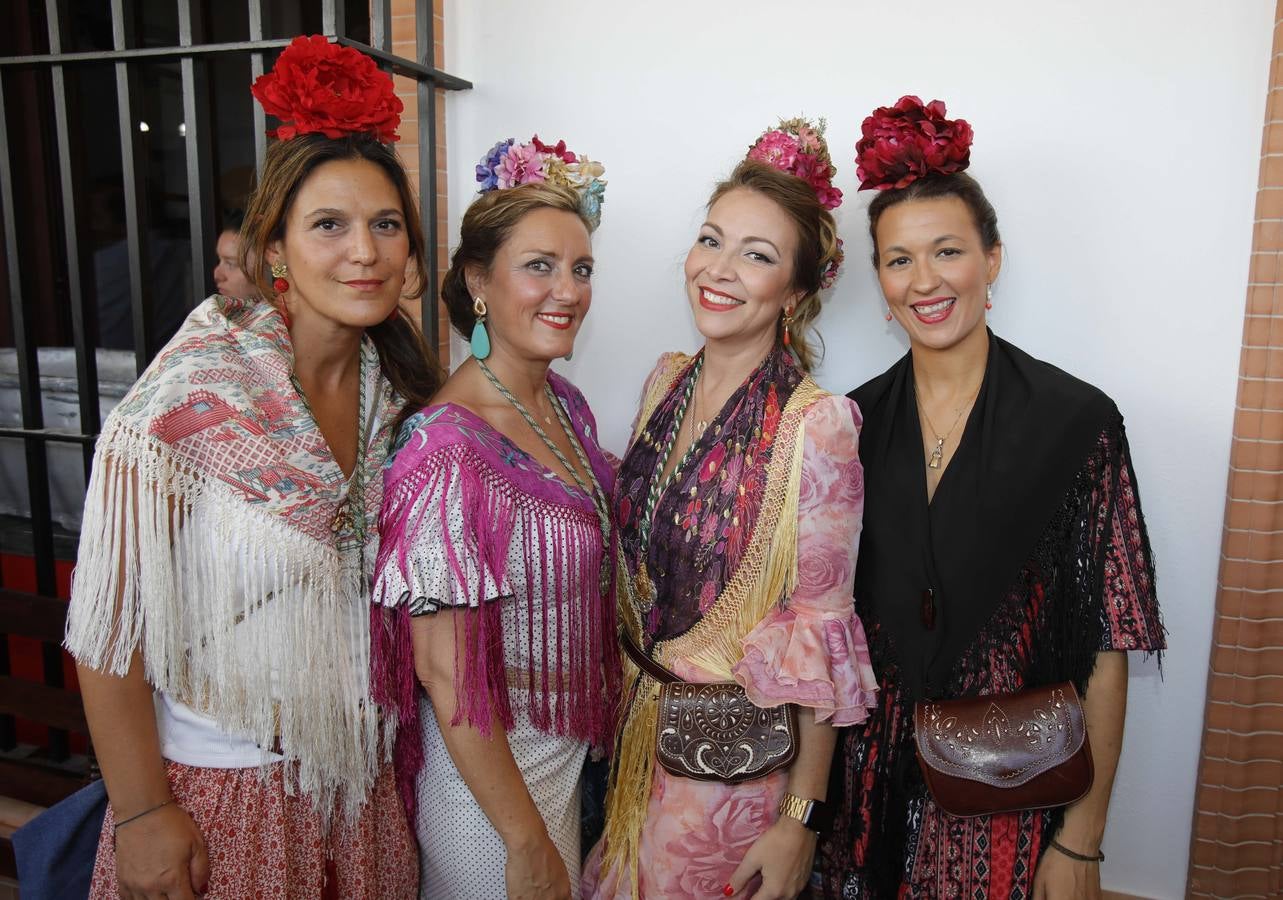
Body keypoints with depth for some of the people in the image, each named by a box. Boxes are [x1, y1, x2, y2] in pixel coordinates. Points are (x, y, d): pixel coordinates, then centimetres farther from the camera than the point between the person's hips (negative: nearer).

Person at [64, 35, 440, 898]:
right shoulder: (196, 389, -20)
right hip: (221, 782, -4)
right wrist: (144, 813, -12)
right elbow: (110, 622, -16)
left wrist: (383, 729, 7)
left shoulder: (393, 387, -4)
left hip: (357, 767, 5)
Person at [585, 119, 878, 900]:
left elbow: (820, 638, -17)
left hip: (739, 756, -5)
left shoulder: (815, 426, -21)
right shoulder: (667, 381, -2)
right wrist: (624, 689, 10)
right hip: (637, 723, 6)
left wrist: (801, 820, -14)